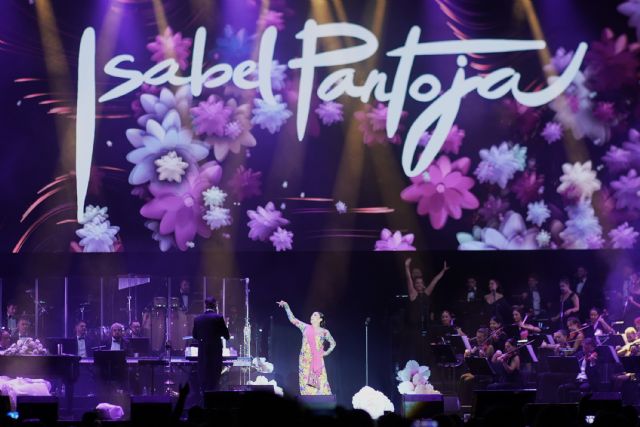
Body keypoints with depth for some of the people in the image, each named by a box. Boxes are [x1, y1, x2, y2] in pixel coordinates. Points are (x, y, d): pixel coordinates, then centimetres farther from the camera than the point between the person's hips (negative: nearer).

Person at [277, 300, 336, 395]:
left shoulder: (324, 332, 8)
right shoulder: (305, 327, 12)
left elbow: (333, 343, 21)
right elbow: (292, 319, 12)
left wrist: (328, 352, 6)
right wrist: (286, 306, 8)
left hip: (317, 361, -2)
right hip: (305, 360, 2)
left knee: (321, 383, -9)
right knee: (305, 384, -5)